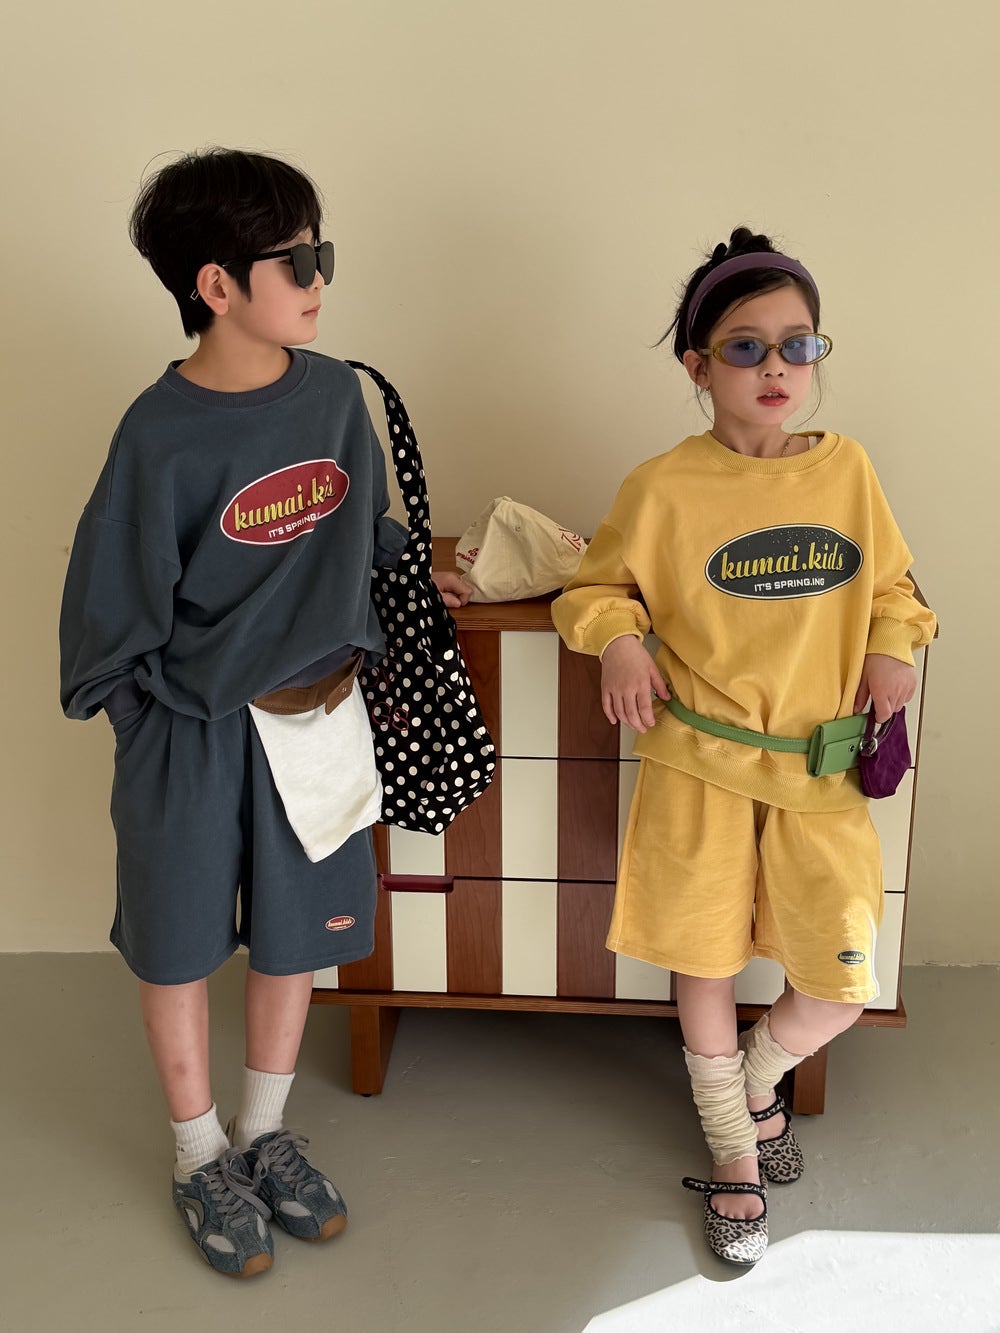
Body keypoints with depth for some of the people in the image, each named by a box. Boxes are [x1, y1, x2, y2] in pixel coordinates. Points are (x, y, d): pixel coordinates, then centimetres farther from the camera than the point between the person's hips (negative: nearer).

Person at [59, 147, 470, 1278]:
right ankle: (200, 1154, 35)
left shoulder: (332, 391, -2)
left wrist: (413, 577, 17)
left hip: (314, 714, 5)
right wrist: (159, 722, -6)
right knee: (180, 943, 12)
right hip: (193, 729, -4)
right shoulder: (162, 433, -17)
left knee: (296, 935, 16)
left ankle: (265, 1133, 39)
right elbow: (113, 600, -10)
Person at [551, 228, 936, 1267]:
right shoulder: (663, 488, -9)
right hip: (700, 765, -2)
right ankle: (736, 1156, 37)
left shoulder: (846, 466, 1)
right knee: (707, 964, 12)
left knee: (839, 987, 4)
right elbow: (598, 587, 4)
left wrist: (893, 645, -3)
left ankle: (752, 1079, 39)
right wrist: (618, 642, -16)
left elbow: (890, 580, 15)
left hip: (822, 771, 3)